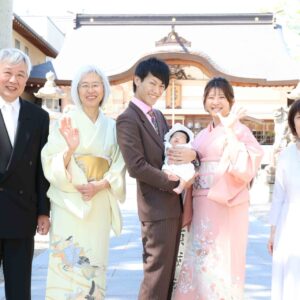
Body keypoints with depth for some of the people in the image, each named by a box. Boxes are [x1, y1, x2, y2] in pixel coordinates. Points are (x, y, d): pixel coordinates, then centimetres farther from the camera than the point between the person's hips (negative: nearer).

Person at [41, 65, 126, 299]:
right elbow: (50, 162, -7)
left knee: (94, 262, 7)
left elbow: (119, 165, 6)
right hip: (70, 201, -3)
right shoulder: (67, 120, -1)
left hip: (100, 203, 4)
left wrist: (100, 185, -10)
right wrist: (70, 149, -25)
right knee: (68, 260, -7)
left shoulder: (111, 126, 9)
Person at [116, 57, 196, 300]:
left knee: (170, 271, 16)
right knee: (157, 272, -1)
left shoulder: (158, 116, 15)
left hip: (174, 204, 9)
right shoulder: (128, 119, -12)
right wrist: (175, 183, -16)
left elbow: (173, 149, 16)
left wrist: (191, 154, -8)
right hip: (157, 207, -9)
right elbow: (137, 167, -19)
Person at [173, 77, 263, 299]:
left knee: (222, 261, -1)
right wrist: (189, 211, 10)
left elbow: (246, 166, -20)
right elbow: (196, 171, 14)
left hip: (226, 205, -6)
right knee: (201, 259, 10)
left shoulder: (239, 130, -5)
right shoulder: (203, 135, 14)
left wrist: (229, 130, -21)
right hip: (203, 205, 6)